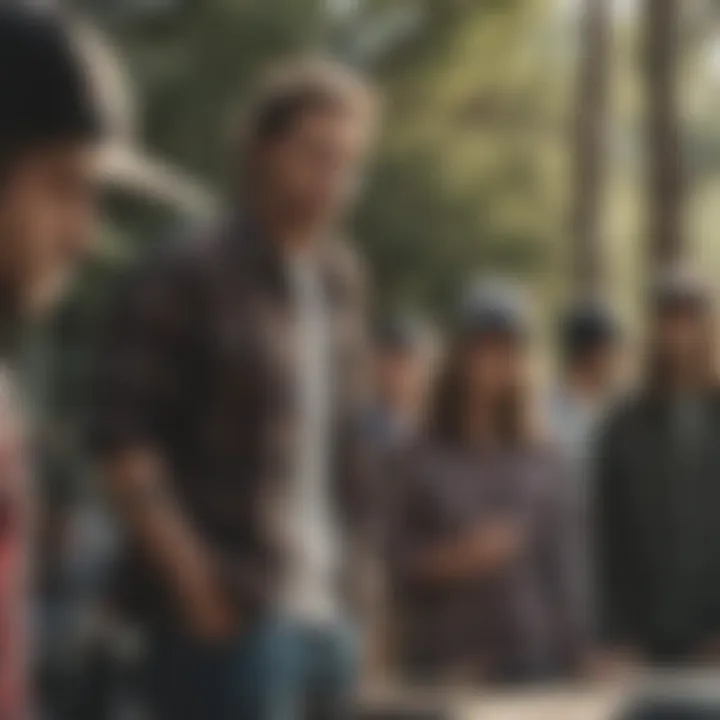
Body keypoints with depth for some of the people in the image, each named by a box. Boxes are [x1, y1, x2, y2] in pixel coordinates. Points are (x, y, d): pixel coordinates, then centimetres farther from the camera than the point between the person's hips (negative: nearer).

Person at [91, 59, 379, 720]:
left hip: (328, 614, 7)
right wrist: (195, 582, -15)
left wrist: (352, 567, 13)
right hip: (230, 617, -7)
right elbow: (122, 442, -12)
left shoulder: (340, 282, 14)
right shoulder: (189, 282, -8)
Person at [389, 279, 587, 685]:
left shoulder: (545, 465, 6)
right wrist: (452, 560, -13)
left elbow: (561, 574, 6)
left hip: (531, 663, 1)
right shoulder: (425, 465, 2)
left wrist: (573, 659, 3)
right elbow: (399, 563, 4)